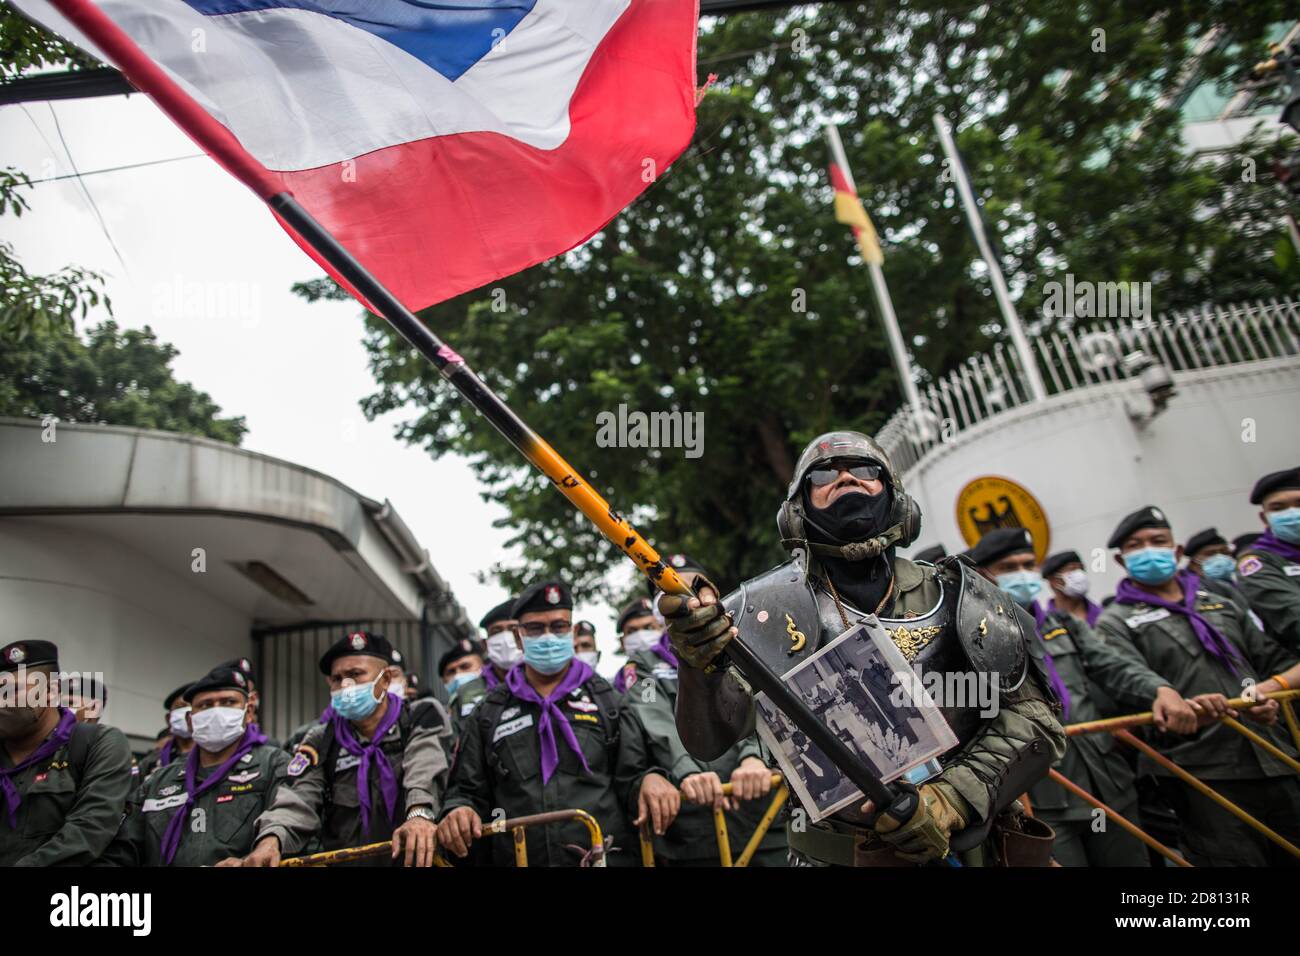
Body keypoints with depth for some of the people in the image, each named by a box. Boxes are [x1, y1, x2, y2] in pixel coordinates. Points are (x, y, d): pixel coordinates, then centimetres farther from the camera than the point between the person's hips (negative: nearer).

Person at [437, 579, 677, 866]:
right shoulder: (489, 712, 10)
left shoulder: (607, 699, 5)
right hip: (517, 859, 1)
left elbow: (629, 775, 3)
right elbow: (467, 791, 11)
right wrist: (459, 811, -10)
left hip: (608, 857, -1)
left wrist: (649, 779, -19)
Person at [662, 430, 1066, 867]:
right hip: (838, 857, -1)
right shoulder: (777, 605, -3)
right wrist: (700, 663, -32)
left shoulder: (955, 596, 4)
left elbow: (1033, 718, 2)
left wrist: (954, 797, -13)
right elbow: (707, 741, -12)